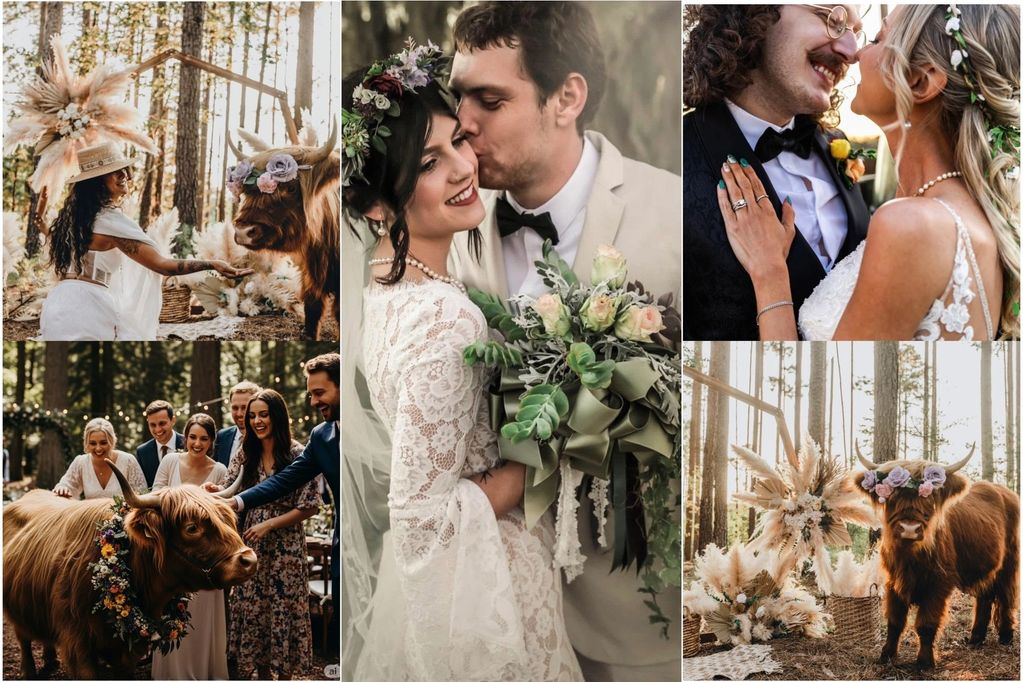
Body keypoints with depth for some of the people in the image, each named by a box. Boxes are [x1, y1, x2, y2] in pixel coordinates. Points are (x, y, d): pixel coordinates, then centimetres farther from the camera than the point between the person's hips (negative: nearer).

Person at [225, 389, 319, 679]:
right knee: (252, 609, 8)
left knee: (283, 609, 2)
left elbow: (309, 506, -9)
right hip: (251, 546, 4)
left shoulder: (297, 454, -9)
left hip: (285, 545, -4)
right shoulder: (246, 454, 5)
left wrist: (269, 524, -14)